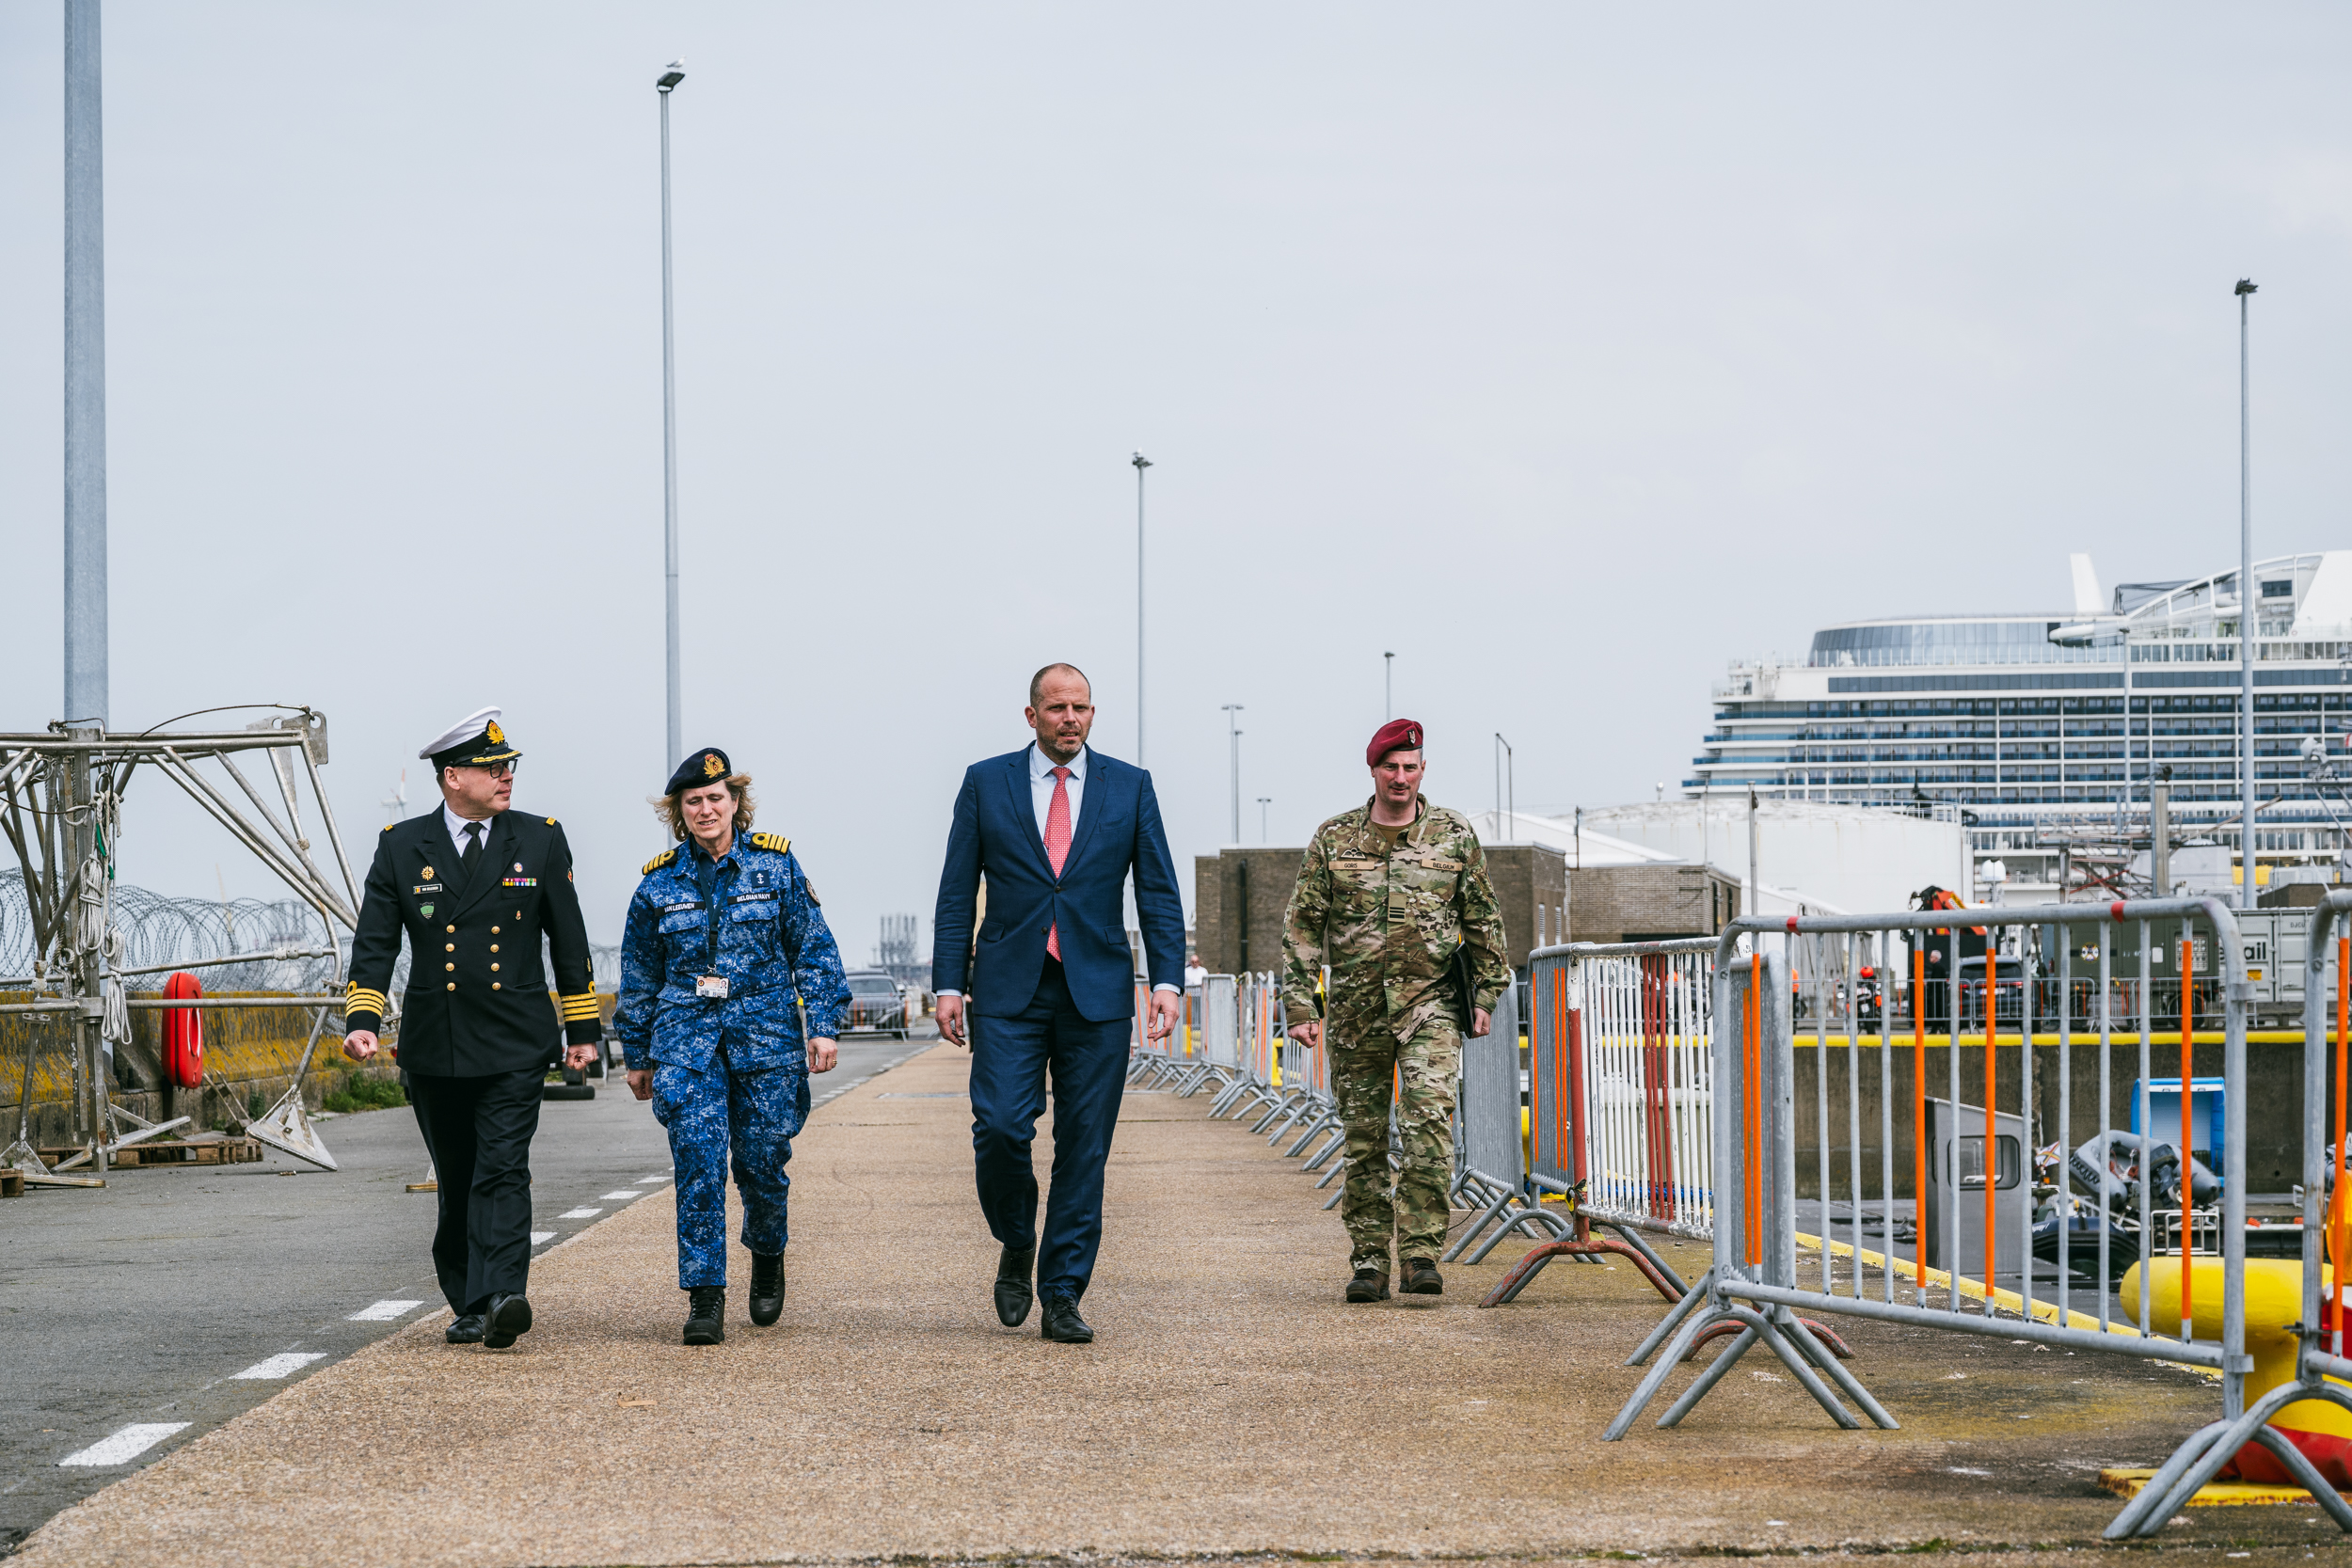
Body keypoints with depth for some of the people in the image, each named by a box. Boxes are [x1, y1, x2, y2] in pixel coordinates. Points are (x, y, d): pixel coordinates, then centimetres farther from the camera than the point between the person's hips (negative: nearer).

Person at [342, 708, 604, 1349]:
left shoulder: (540, 840, 4)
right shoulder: (401, 846, 3)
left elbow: (569, 940, 8)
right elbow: (375, 942, 1)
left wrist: (583, 1028, 8)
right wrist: (362, 1020, -13)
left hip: (515, 1044, -2)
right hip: (434, 1048, 2)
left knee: (502, 1171, -14)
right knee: (456, 1181, 10)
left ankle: (500, 1299, -24)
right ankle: (468, 1306, 20)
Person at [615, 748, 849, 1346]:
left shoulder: (775, 863, 3)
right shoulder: (661, 882, 7)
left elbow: (814, 949, 5)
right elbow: (639, 977, 15)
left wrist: (823, 1026, -3)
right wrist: (637, 1055, 17)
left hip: (765, 1031, -1)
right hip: (687, 1036, 1)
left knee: (761, 1160, 1)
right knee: (696, 1157, -13)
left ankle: (767, 1255, 33)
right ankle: (705, 1297, -11)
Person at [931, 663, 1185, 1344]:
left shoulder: (1129, 787, 7)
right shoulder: (986, 783, 6)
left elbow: (1158, 892, 7)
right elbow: (957, 893, 6)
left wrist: (1166, 981, -4)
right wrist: (949, 984, -1)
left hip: (1097, 991, 1)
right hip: (1009, 989, -1)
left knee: (1084, 1147, 0)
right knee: (1000, 1127, -12)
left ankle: (1062, 1299, 7)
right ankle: (1017, 1248, 15)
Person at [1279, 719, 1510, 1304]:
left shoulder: (1454, 835, 5)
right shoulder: (1333, 839, 5)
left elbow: (1483, 920, 11)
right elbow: (1303, 926, 6)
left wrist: (1487, 993, 7)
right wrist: (1301, 1005, 0)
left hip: (1430, 1001, -1)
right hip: (1355, 1009, 1)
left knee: (1430, 1120, -18)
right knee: (1364, 1137, 5)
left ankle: (1421, 1250, -14)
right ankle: (1369, 1260, 13)